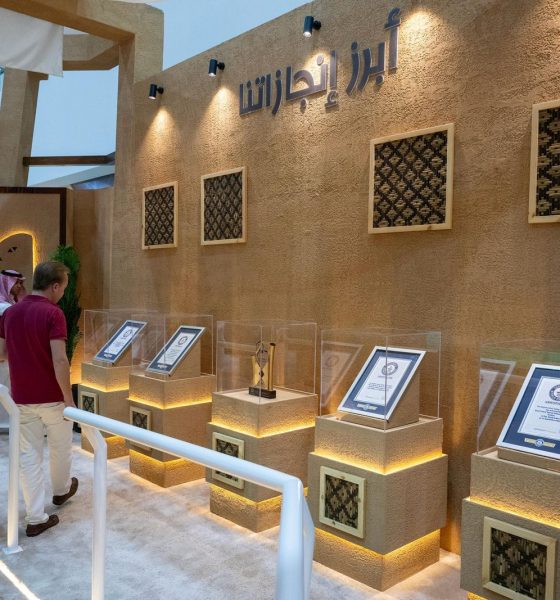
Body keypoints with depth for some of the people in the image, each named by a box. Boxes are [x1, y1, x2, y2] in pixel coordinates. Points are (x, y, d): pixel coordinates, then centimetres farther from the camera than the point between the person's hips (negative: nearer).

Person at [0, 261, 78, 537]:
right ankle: (62, 490, 42)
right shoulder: (53, 313, -18)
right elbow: (59, 361, -24)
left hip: (22, 398, 5)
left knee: (29, 456, 9)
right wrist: (69, 398, -17)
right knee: (60, 448, 20)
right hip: (52, 398, -5)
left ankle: (36, 517, 10)